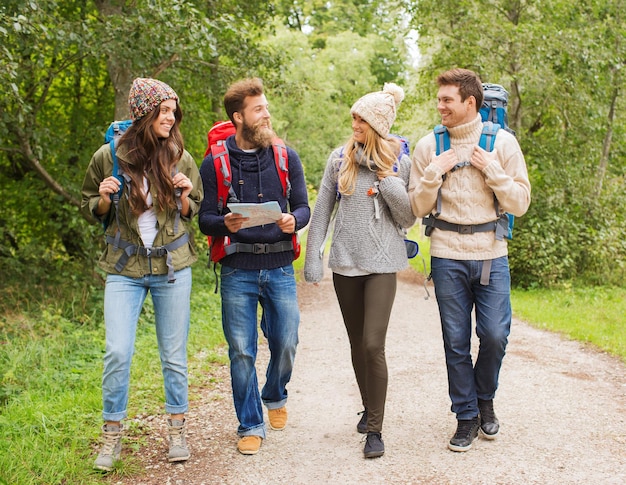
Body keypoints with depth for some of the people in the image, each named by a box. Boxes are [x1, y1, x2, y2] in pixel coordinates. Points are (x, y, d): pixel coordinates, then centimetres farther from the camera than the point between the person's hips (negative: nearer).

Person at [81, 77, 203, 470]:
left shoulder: (180, 158, 1)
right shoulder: (108, 157, -2)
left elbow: (193, 211, 12)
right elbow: (91, 209, 10)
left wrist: (185, 196, -9)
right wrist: (104, 198, -11)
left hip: (172, 267, 1)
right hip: (125, 269, -1)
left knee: (174, 354, 6)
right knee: (118, 352, -7)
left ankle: (178, 431, 21)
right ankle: (112, 438, 8)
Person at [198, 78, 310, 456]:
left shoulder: (286, 157, 6)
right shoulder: (215, 163, 0)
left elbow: (304, 208, 5)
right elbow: (205, 219, 0)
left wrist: (293, 221, -18)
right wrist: (226, 224, -22)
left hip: (280, 268, 2)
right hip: (238, 271, -1)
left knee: (286, 343, 4)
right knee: (241, 352, 1)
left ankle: (275, 397, 35)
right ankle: (251, 426, 16)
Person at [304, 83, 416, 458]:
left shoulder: (401, 164, -1)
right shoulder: (340, 158, 3)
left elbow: (409, 220, 0)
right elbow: (322, 212, 6)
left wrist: (391, 185, -14)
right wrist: (313, 259, 1)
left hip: (382, 264, -3)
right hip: (345, 262, 3)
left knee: (374, 345, -12)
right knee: (358, 344, 12)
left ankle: (375, 429, -3)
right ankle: (369, 407, 33)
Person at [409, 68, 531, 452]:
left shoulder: (502, 142, -1)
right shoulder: (429, 147, 2)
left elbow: (520, 204, -3)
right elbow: (418, 208, 2)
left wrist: (491, 169, -14)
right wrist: (435, 172, -12)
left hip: (491, 254, -1)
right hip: (448, 257, 1)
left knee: (495, 335, -1)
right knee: (456, 340, 5)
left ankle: (485, 400, 27)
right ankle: (467, 416, 20)